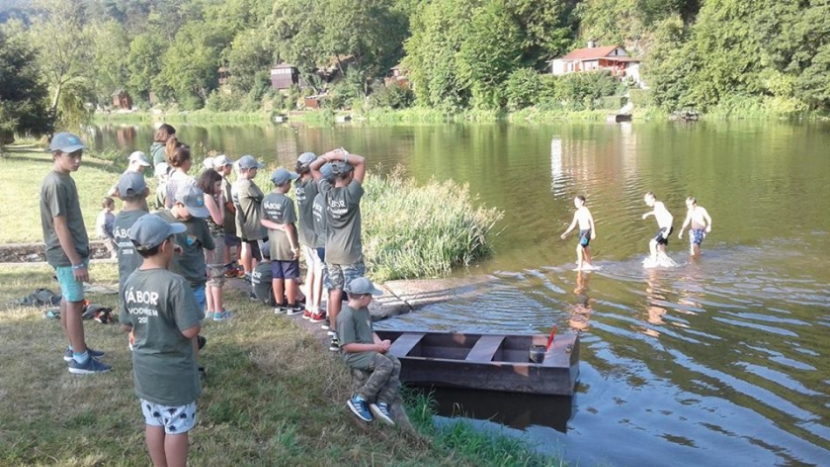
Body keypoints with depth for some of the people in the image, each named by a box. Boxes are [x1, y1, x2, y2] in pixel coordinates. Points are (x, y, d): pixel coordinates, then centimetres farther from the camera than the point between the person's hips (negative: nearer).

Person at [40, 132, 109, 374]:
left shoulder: (65, 180, 9)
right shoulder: (55, 184, -21)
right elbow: (60, 227, -22)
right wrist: (76, 262, -21)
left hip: (73, 251, 9)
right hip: (67, 255, -9)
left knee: (68, 301, 17)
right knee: (75, 303, -2)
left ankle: (75, 348, 28)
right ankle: (80, 359, 6)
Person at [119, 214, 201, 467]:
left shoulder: (131, 283, -2)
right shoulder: (175, 283, -24)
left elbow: (126, 326, 8)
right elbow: (191, 330, -24)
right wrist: (188, 320, -4)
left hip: (144, 369, 7)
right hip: (174, 371, -7)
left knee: (154, 423, 19)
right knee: (177, 427, 9)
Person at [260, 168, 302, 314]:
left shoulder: (266, 199, 2)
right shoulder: (286, 201, -19)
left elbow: (263, 221, 3)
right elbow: (288, 226, -19)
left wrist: (277, 226, -6)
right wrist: (294, 246, -14)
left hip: (273, 241, 7)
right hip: (286, 241, -7)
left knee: (277, 275, 13)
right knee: (290, 276, 3)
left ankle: (279, 305, 21)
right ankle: (291, 306, 9)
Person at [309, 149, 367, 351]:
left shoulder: (327, 192, -3)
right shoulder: (351, 193, -16)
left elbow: (313, 168, 12)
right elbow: (362, 162, -14)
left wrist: (328, 156, -2)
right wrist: (342, 155, -16)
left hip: (331, 254, 5)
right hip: (350, 255, -5)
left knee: (335, 294, 9)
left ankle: (336, 336, 16)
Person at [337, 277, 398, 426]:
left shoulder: (364, 310, 12)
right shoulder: (347, 316, -19)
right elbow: (348, 346, -22)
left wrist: (380, 344, -1)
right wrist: (375, 347, -18)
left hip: (369, 350, 9)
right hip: (355, 355, -9)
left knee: (396, 364, -12)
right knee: (385, 365, -29)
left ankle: (382, 403, -15)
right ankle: (359, 400, -17)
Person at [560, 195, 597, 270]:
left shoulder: (586, 210, -14)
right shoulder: (577, 213, 8)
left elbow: (592, 221, -16)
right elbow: (573, 224, 13)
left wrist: (593, 232, -22)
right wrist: (566, 233, 8)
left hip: (587, 231, -9)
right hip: (581, 231, 9)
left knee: (579, 248, -18)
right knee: (584, 248, 20)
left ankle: (580, 266, -13)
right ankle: (589, 265, 36)